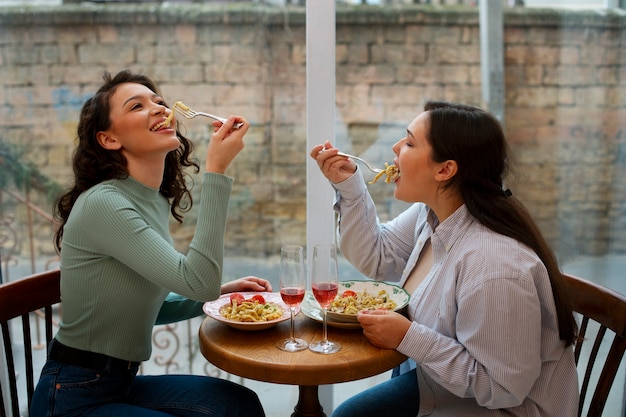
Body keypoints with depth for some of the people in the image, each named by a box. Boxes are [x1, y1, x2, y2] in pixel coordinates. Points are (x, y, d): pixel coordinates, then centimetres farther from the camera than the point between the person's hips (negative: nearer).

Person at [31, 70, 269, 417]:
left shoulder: (158, 202, 5)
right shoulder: (102, 204, -22)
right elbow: (196, 279, -29)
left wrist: (222, 291, 4)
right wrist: (216, 170, -29)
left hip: (122, 381, 8)